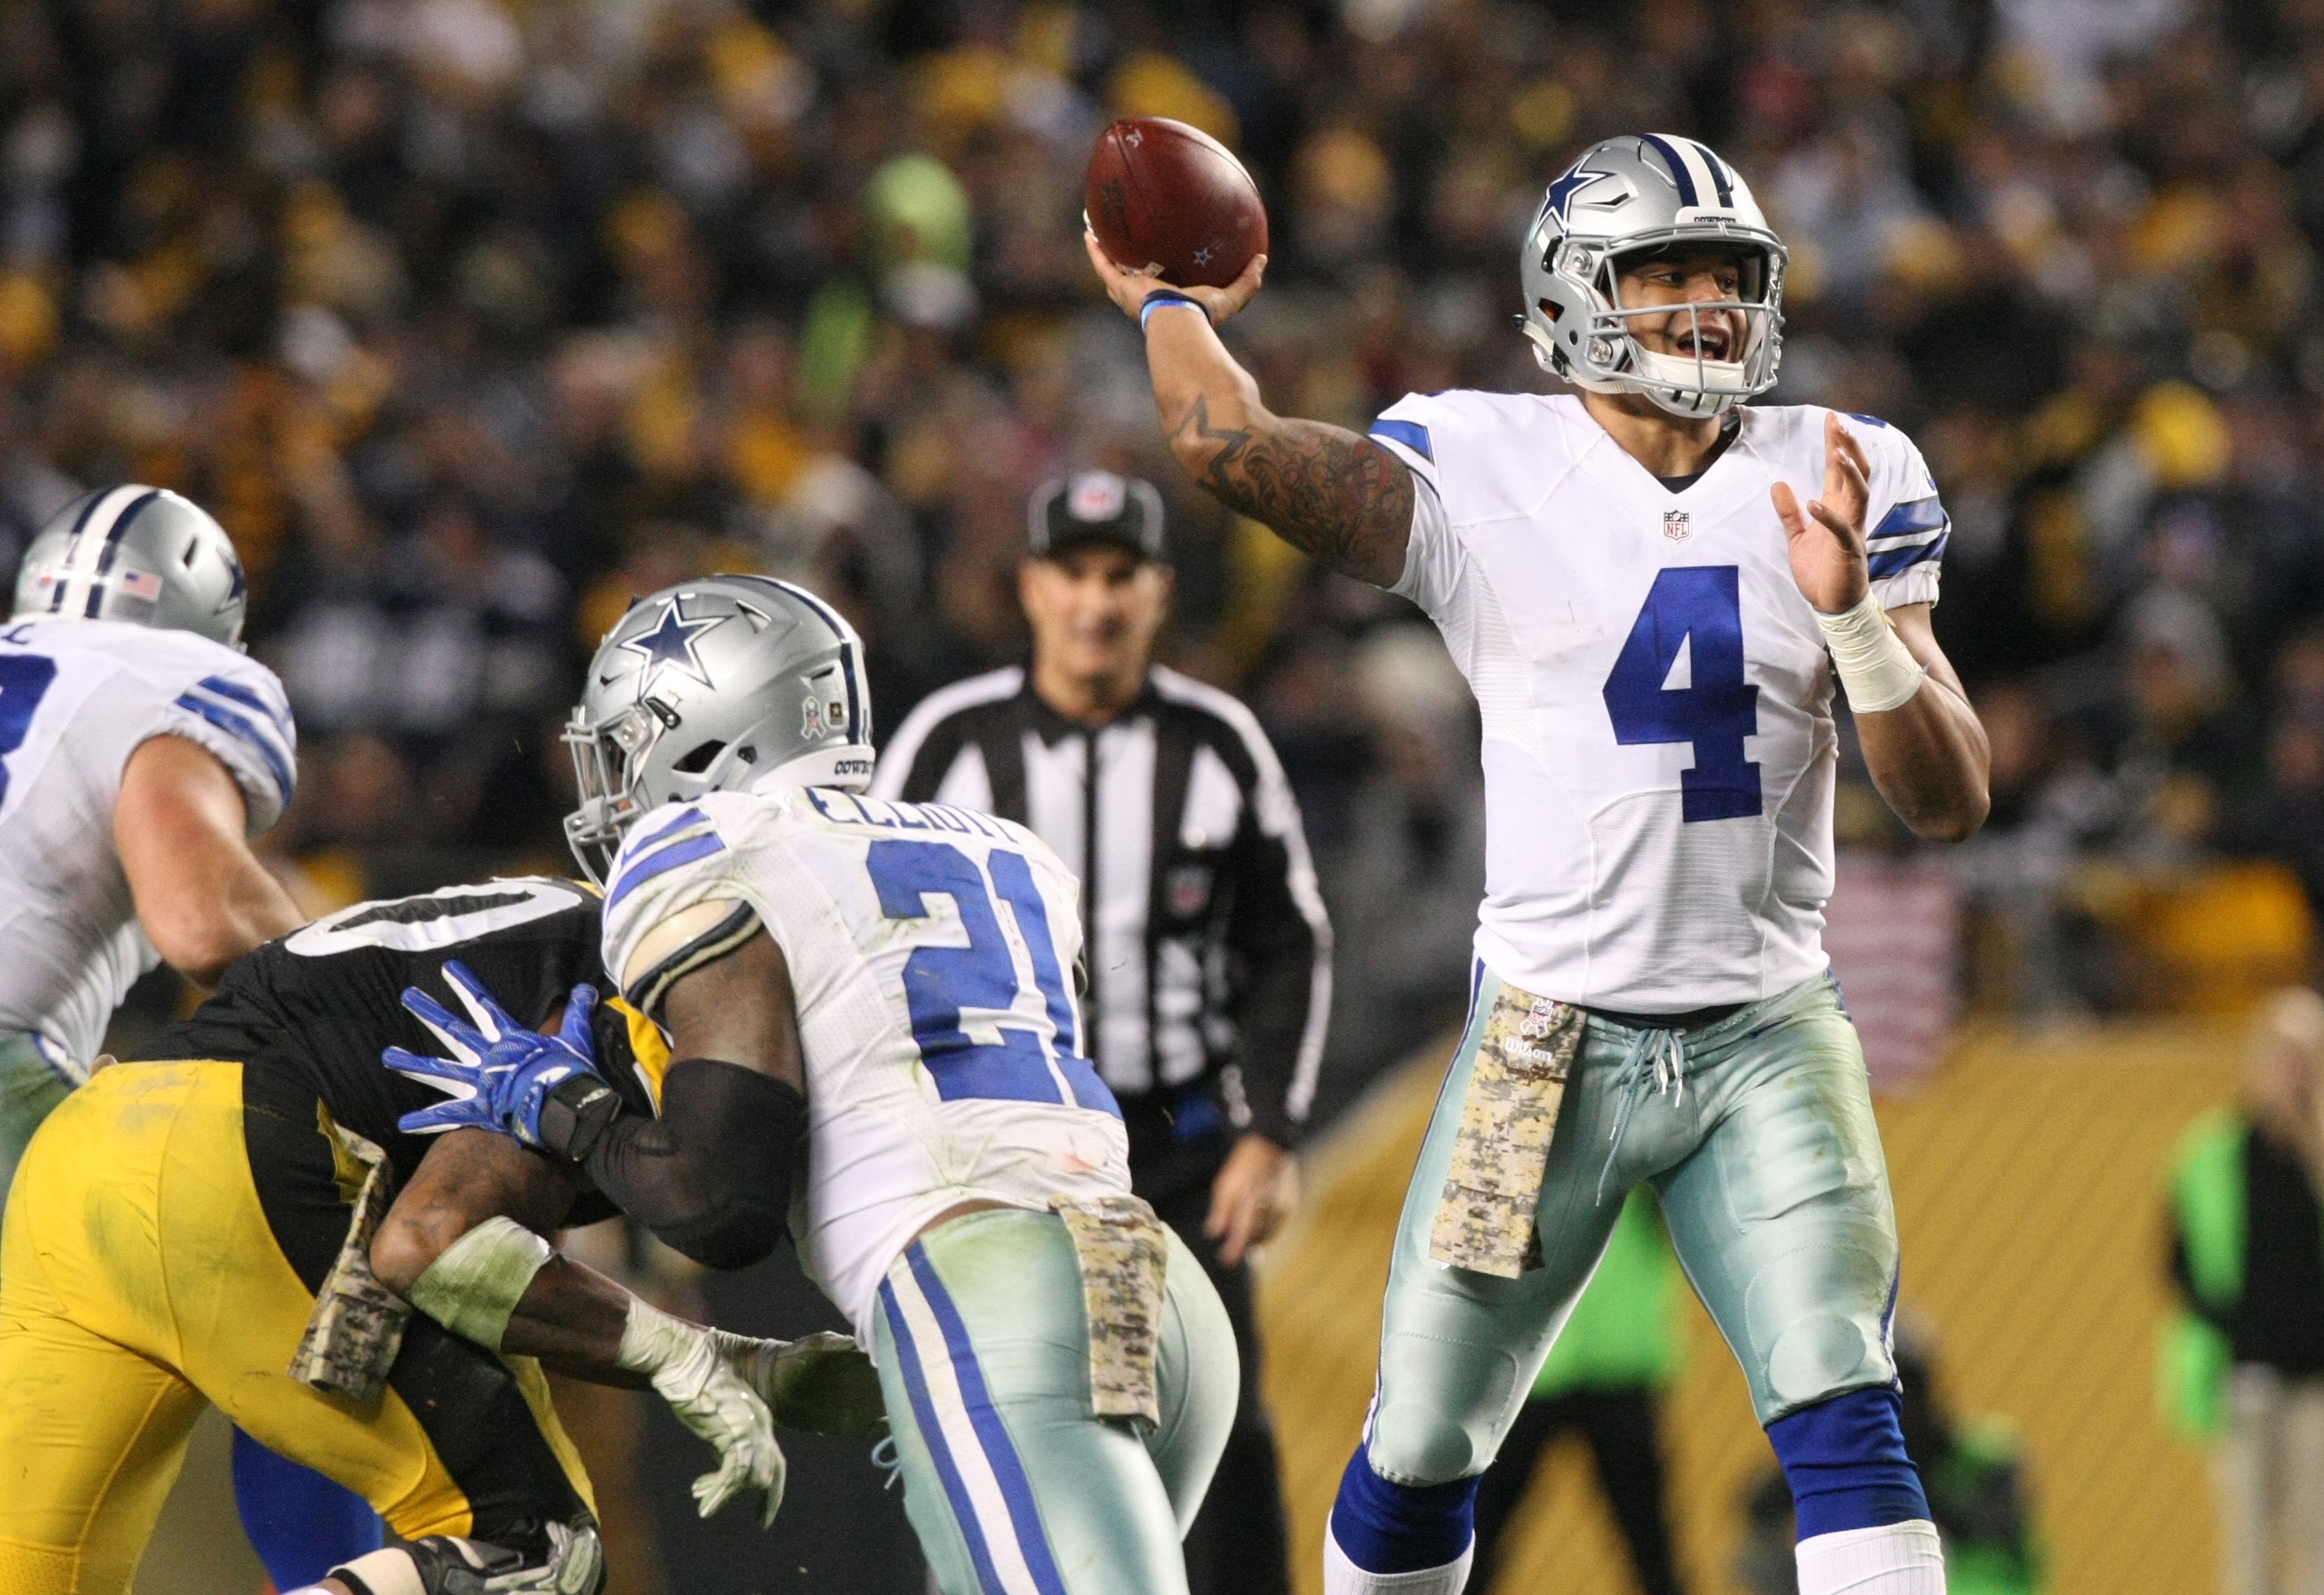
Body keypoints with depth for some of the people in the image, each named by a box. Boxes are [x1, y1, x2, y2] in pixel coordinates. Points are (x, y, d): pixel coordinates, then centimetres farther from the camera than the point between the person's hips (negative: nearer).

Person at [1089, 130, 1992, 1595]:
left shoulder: (1841, 487, 2)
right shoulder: (1485, 473, -5)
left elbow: (1949, 800, -2)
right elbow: (1230, 443, -20)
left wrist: (1853, 615, -18)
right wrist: (1174, 303, 0)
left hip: (1767, 1035, 1)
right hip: (1550, 1032, -1)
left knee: (1846, 1422, -16)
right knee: (1425, 1449, 9)